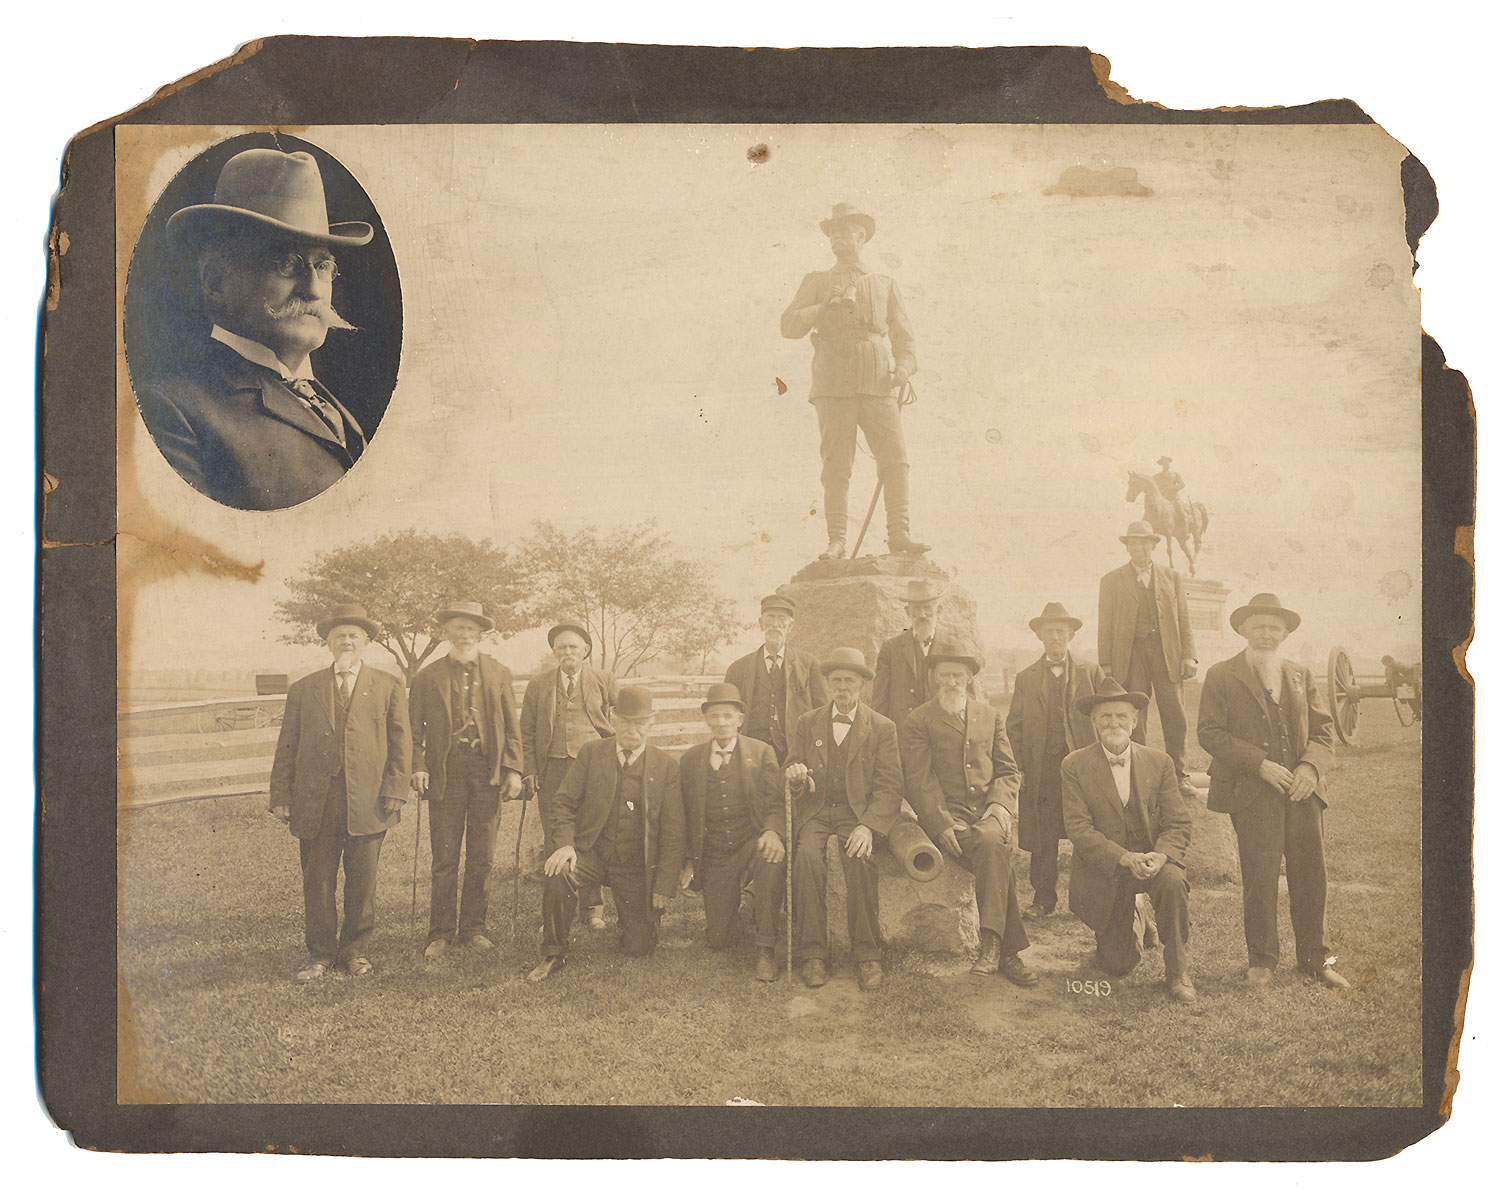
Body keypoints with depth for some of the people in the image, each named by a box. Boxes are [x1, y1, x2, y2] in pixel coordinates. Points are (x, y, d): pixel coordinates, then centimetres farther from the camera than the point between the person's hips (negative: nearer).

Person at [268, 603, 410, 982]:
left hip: (367, 803, -1)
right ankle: (320, 955, 18)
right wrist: (281, 796, 4)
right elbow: (287, 748, 11)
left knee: (362, 883, 5)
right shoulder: (303, 690, 12)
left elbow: (401, 745, 5)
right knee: (317, 883, 5)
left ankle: (356, 951, 20)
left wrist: (394, 793, -4)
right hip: (316, 803, 1)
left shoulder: (389, 687, 9)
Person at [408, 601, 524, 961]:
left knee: (482, 859, 6)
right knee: (444, 860, 1)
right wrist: (417, 767, -8)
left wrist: (513, 769, -1)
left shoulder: (499, 674, 11)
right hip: (446, 773, -1)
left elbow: (511, 727, 9)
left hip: (487, 772, 2)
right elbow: (416, 730, 6)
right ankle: (440, 932, 11)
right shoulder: (427, 677, 7)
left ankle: (472, 928, 18)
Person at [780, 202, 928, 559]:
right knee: (836, 464, -7)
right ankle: (837, 541, -6)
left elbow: (903, 335, 20)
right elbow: (789, 325, 8)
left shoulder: (885, 284, 23)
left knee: (895, 458, -10)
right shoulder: (816, 282, 20)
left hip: (878, 383, 1)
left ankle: (900, 534, -9)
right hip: (833, 384, -1)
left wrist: (904, 366, -1)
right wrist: (825, 307, -8)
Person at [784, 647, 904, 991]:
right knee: (807, 856, -30)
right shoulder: (807, 724, 14)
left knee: (860, 859, -33)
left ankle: (867, 954, -21)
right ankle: (813, 953, -24)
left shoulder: (882, 728, 6)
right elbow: (791, 771, 13)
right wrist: (795, 777, -14)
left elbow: (890, 787, -2)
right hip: (814, 810, 2)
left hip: (858, 811, -2)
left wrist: (868, 826, -19)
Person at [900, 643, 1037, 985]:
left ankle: (991, 943, -37)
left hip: (990, 812, 2)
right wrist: (942, 825, -17)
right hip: (947, 812, -2)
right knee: (995, 853, -31)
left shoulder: (989, 715, 19)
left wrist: (1000, 805, -5)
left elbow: (1008, 771, 16)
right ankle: (1009, 950, -30)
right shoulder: (918, 722, 6)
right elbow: (918, 781, -3)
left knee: (991, 842, -34)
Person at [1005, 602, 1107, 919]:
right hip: (1041, 770, 1)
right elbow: (1014, 727, 10)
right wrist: (1021, 768, 1)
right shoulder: (1026, 678, 12)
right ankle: (1043, 898, 11)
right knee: (1042, 837, 2)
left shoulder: (1091, 673, 9)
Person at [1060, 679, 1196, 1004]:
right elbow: (1078, 828, -13)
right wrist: (1126, 859, -26)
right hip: (1103, 872, -1)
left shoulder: (1159, 762, 1)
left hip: (1154, 859, 1)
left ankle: (1179, 973, -13)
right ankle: (1128, 928, 36)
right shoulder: (1075, 766, -6)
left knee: (1172, 880, -35)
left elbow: (1179, 823, -3)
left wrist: (1160, 856, -25)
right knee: (1116, 966, -3)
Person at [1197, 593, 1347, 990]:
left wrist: (1311, 765, -5)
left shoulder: (1301, 675, 17)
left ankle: (1315, 958, 21)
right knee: (1260, 878, -4)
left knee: (1311, 876, 6)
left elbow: (1323, 729, 15)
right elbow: (1210, 733, -4)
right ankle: (1261, 961, 12)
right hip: (1253, 793, -4)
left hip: (1302, 789, 4)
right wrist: (1260, 764, -13)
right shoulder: (1222, 676, 3)